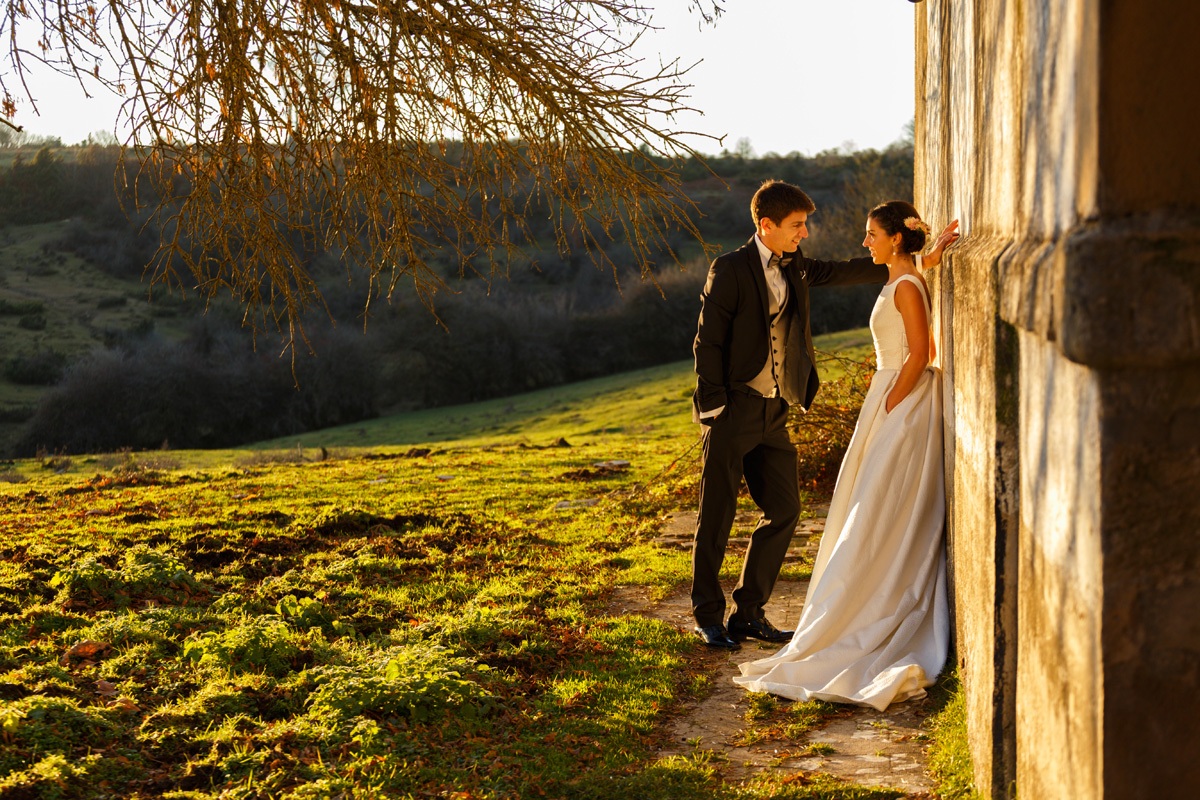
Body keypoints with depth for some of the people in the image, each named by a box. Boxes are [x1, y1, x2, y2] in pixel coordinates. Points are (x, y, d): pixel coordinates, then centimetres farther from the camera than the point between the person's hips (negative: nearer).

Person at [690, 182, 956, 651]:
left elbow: (841, 273, 17)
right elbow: (708, 343, -11)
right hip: (733, 411, -7)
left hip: (773, 413, 8)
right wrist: (715, 409, -15)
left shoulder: (794, 268, 11)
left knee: (784, 511, 7)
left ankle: (748, 613, 17)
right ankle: (708, 617, 11)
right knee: (717, 516, -1)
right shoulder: (729, 270, -9)